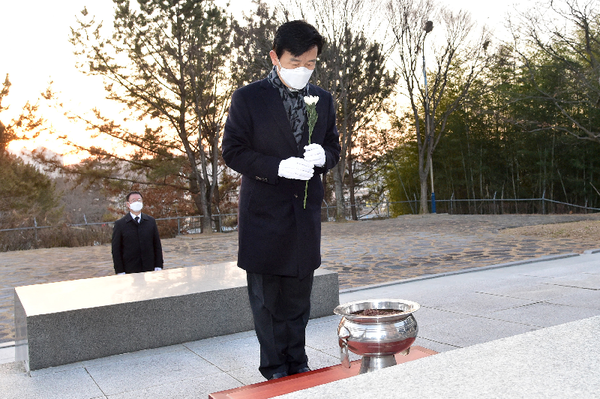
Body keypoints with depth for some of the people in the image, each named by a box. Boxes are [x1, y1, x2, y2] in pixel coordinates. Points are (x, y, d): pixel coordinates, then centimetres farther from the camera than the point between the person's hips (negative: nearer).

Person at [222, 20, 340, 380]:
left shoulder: (323, 100, 8)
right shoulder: (248, 98, -5)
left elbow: (334, 148, 15)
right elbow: (233, 152, -8)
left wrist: (323, 155, -10)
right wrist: (279, 167, -21)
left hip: (306, 213, 4)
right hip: (265, 213, -4)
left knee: (298, 295, 13)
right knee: (266, 299, 6)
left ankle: (297, 364, 28)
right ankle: (275, 370, 21)